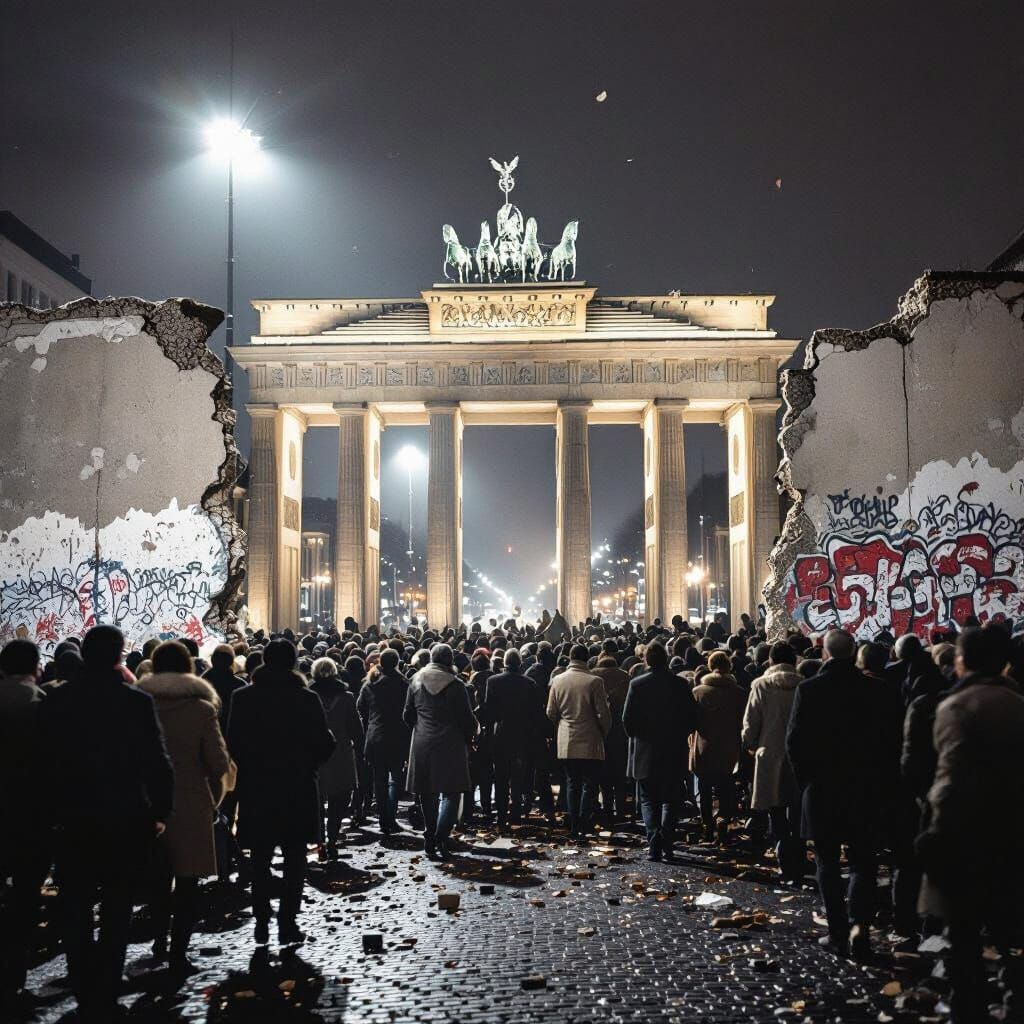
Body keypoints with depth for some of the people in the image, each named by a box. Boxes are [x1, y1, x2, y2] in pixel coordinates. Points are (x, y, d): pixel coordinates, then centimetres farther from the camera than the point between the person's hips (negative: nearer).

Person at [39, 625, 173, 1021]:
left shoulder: (56, 700, -5)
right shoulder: (136, 701, -13)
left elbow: (46, 756, 3)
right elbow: (157, 761, -13)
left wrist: (57, 808, 14)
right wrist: (161, 810, -3)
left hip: (74, 818, 2)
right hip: (126, 818, -1)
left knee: (75, 911, 16)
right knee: (116, 911, 12)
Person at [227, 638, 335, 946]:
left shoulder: (242, 698, -5)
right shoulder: (306, 699, -9)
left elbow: (232, 744, -4)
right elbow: (325, 744, -8)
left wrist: (249, 768, 11)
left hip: (255, 787, 2)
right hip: (297, 788, -1)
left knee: (260, 861, 15)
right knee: (294, 859, 9)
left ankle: (262, 923, 17)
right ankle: (287, 924, 8)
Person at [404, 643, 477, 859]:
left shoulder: (416, 681, 4)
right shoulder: (455, 686, -10)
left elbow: (408, 715, 10)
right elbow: (467, 718, -6)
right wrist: (470, 736, 11)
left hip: (422, 744, 5)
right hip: (449, 744, -4)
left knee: (428, 795, 14)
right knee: (451, 793, 1)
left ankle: (429, 839, 18)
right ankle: (441, 838, -12)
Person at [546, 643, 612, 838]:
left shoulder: (557, 680, -1)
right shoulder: (594, 681, -12)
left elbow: (551, 713, 5)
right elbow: (603, 713, -9)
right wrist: (604, 732, 9)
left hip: (566, 742, 3)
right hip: (590, 742, -3)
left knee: (572, 785, 12)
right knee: (589, 785, 5)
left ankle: (574, 827, 12)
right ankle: (583, 825, -2)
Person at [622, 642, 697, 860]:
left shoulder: (637, 684, -8)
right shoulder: (680, 684, -4)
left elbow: (627, 719, -9)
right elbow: (692, 718, -1)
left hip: (645, 752, -1)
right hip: (674, 752, 1)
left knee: (648, 800, 11)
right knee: (670, 799, 12)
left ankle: (654, 841, -6)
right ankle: (666, 845, 4)